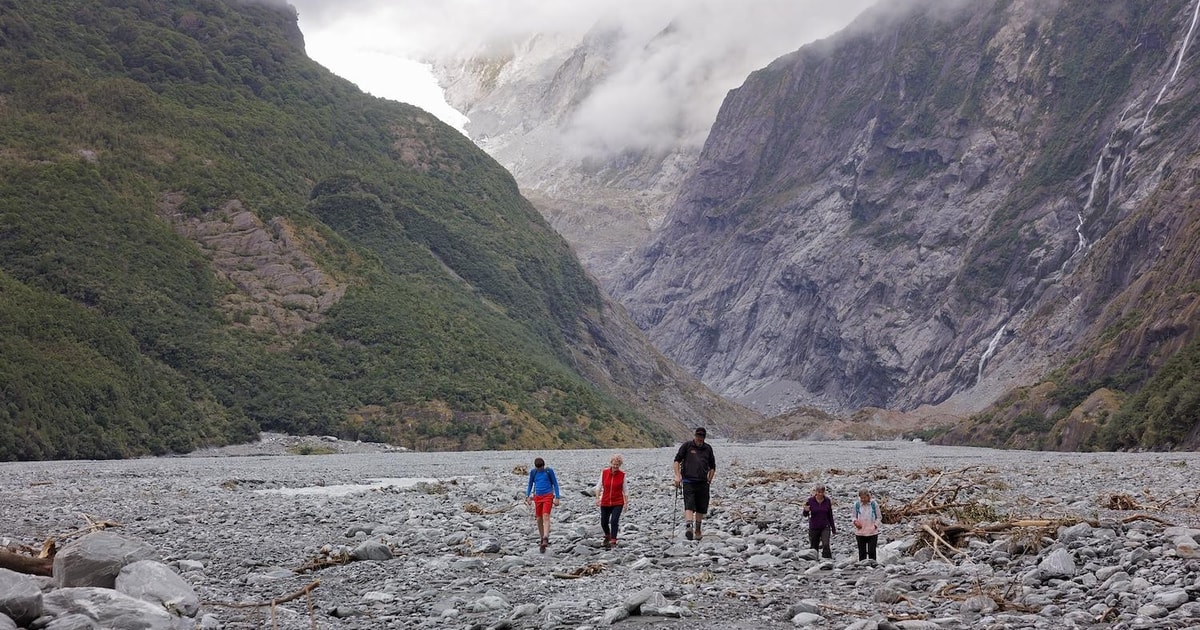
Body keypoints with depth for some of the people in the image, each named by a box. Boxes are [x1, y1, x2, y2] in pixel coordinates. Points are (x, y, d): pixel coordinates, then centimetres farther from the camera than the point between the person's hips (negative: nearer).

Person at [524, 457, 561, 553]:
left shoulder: (549, 471, -4)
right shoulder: (533, 472, 4)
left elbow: (555, 484, 2)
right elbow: (530, 485, 15)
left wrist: (557, 498, -4)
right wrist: (528, 496, 4)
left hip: (548, 496, -4)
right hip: (537, 497, 4)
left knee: (546, 517, -18)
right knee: (539, 519, 8)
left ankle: (545, 539, -30)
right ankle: (542, 539, 23)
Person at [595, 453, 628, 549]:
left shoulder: (622, 474, -7)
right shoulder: (604, 472, -5)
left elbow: (624, 490, -1)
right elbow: (599, 486, 2)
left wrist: (625, 503, -3)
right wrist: (597, 498, -9)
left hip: (618, 503, -2)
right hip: (605, 502, 2)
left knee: (614, 521, -17)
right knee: (604, 522, 11)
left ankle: (613, 541, -8)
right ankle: (607, 536, 41)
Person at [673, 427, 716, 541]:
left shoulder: (708, 449, 13)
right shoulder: (686, 446, 2)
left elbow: (712, 466, 23)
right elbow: (677, 460, 4)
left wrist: (709, 479, 13)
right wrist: (677, 476, -6)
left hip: (703, 483, 4)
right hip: (688, 482, -4)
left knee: (701, 508, 8)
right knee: (689, 505, -16)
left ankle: (697, 531, 21)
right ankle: (689, 527, -30)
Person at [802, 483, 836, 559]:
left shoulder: (827, 501, -2)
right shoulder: (810, 500, -7)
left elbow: (830, 516, 7)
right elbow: (805, 515, 0)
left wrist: (833, 528, 11)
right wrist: (806, 510, -24)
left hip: (825, 527, 0)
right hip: (814, 528, 0)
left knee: (826, 545, -19)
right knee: (814, 548, 8)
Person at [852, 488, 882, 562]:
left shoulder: (874, 504, -3)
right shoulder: (857, 504, 0)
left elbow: (879, 517, 6)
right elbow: (854, 517, 11)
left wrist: (875, 525, -7)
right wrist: (855, 521, -11)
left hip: (872, 532, -1)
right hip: (860, 533, 2)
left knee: (872, 552, -4)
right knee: (862, 552, 5)